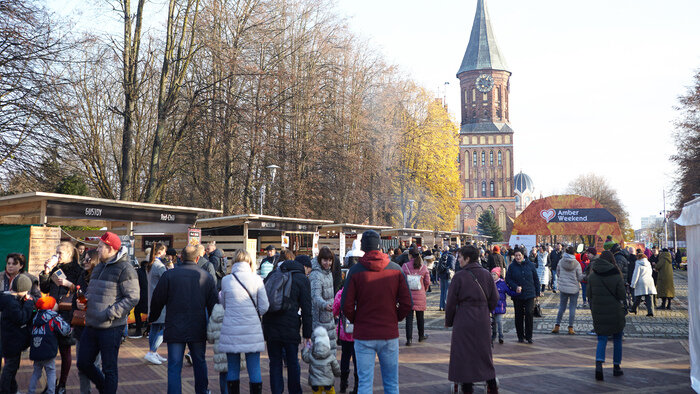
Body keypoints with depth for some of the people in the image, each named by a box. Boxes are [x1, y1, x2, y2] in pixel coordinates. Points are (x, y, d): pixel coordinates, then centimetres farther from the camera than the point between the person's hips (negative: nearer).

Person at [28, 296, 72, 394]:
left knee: (36, 371, 21)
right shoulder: (54, 319, -9)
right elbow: (65, 330, -13)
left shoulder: (35, 318, 12)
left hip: (35, 352, 6)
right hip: (48, 352, -6)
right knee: (51, 372, 8)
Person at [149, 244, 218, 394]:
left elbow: (157, 300, 0)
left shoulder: (169, 275, -6)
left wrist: (152, 318, 18)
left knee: (174, 367, 3)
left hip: (175, 330, -2)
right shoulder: (208, 277, 0)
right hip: (198, 330, 2)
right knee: (200, 362, 20)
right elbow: (213, 305, 4)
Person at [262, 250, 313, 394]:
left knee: (275, 363, 10)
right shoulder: (302, 279, 1)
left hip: (270, 328, 3)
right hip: (290, 328, -2)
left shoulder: (271, 276, 10)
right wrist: (307, 334, 1)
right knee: (293, 363, 10)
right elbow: (306, 310, -2)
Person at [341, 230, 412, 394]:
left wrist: (355, 321, 9)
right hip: (390, 334, 2)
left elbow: (346, 306, -8)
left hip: (364, 336, -1)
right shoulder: (396, 269, -1)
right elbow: (407, 303, -3)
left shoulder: (355, 270, -6)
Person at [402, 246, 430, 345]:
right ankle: (421, 336, 31)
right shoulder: (423, 267, -3)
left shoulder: (405, 266, -9)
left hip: (408, 295, -2)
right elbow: (427, 282, 1)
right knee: (420, 317, 16)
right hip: (420, 296, 2)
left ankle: (409, 339, -2)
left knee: (409, 318, 2)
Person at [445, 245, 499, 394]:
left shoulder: (459, 276, -12)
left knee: (464, 353, 6)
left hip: (464, 319, -4)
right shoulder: (486, 274, 1)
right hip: (483, 320, 5)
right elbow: (494, 298, 6)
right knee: (484, 352, 16)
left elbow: (451, 302, -8)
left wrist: (448, 322, 4)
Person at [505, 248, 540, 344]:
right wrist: (515, 287, -16)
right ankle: (520, 336, 19)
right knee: (519, 316, 6)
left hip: (529, 294, -1)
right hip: (517, 296, 1)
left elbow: (536, 279, 8)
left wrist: (537, 292, 7)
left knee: (529, 314, -10)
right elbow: (508, 279, 1)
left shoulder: (530, 265, 2)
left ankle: (528, 336, 2)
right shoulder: (512, 266, 0)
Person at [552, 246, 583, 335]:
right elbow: (580, 278, -4)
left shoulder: (560, 262, -4)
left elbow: (558, 274, 8)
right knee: (572, 308, 6)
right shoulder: (576, 264, -11)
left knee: (562, 307, 13)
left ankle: (557, 327, 12)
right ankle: (570, 328, 6)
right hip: (574, 289, -2)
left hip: (563, 288, 2)